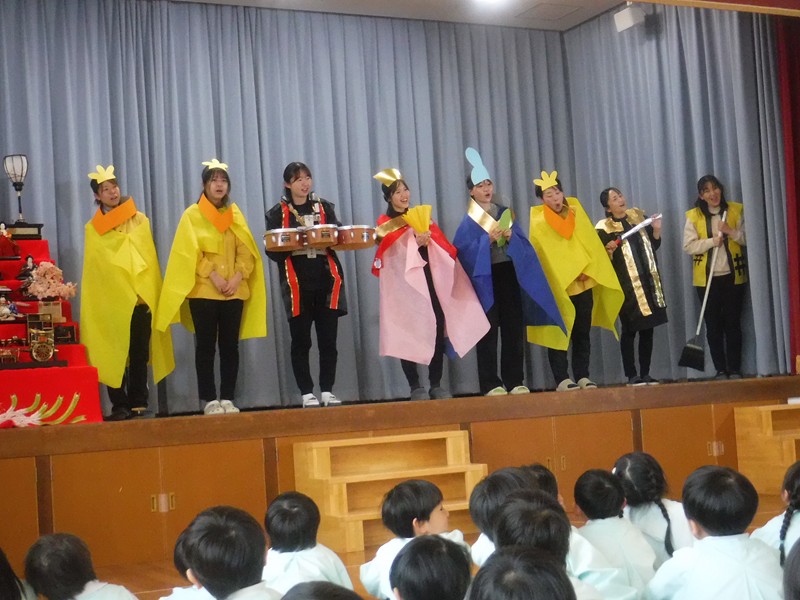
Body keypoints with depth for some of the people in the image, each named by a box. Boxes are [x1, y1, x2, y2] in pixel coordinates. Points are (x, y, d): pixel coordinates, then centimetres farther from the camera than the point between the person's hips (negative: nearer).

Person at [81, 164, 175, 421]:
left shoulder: (140, 220, 11)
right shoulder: (92, 229, 6)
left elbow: (150, 258, 9)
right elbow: (96, 266, 4)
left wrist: (150, 292, -2)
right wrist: (124, 288, -6)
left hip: (142, 298, 2)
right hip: (110, 300, -1)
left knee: (140, 354, 3)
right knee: (115, 354, -3)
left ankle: (138, 403, 9)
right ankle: (119, 405, 3)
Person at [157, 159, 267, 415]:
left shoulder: (235, 213, 12)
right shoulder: (192, 215, 1)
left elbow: (246, 250, 6)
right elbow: (191, 254, -6)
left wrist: (237, 277, -10)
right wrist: (214, 277, -16)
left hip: (234, 291, 3)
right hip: (203, 291, -3)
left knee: (230, 345, 3)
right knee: (206, 346, -2)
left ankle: (228, 398, 8)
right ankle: (209, 400, 1)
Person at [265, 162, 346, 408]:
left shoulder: (324, 207, 12)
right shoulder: (277, 213, 4)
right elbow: (272, 251, -2)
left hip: (326, 281, 2)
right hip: (297, 284, -2)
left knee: (328, 339, 2)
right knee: (301, 341, 0)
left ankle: (327, 391, 11)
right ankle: (307, 393, 7)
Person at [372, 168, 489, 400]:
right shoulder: (385, 224, 4)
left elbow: (442, 246, 16)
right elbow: (391, 255, -11)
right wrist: (415, 243, -22)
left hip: (429, 278, 4)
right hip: (403, 282, -4)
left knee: (439, 327, -5)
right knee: (408, 333, -7)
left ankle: (436, 384, 3)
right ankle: (415, 387, -1)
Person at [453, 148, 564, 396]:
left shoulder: (506, 213, 13)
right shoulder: (469, 221, 1)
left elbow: (524, 244, 9)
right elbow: (464, 251, -9)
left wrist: (511, 237, -11)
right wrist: (487, 240, -18)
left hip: (509, 274, 4)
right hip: (485, 278, -4)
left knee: (514, 328, 3)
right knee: (489, 331, -5)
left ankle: (515, 381, 9)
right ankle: (491, 384, -2)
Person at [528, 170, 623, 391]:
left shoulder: (576, 212, 11)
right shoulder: (539, 223, -3)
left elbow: (591, 244, 6)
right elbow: (544, 256, -10)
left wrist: (587, 269, -9)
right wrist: (571, 273, -16)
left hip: (583, 283, 5)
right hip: (556, 286, -4)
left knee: (582, 333, 6)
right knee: (559, 334, -4)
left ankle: (583, 377, 12)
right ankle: (562, 380, -2)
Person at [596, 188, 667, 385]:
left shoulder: (639, 216, 11)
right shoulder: (604, 228, -5)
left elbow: (654, 246, 16)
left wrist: (656, 230, 0)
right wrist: (609, 250, -24)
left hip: (648, 281, 5)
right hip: (626, 286, -5)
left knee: (648, 329, 6)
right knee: (629, 330, -3)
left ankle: (645, 374, 13)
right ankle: (632, 376, 2)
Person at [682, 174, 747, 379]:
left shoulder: (736, 210, 4)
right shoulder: (693, 216, 1)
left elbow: (748, 238, 3)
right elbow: (688, 246, -5)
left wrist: (731, 232, -14)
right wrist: (712, 241, -18)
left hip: (732, 276, 0)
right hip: (706, 278, 0)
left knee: (733, 323, 3)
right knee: (713, 325, 3)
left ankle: (734, 369, 9)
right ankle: (720, 370, 9)